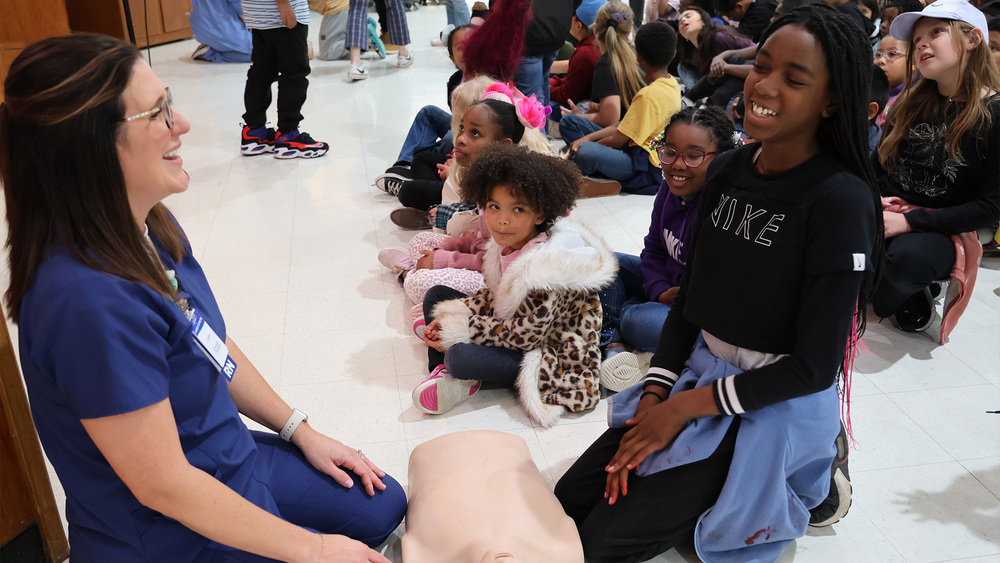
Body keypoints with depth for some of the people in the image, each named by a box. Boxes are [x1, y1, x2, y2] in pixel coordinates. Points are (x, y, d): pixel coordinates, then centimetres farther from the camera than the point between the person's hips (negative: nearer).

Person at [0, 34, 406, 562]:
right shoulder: (89, 300, -35)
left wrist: (300, 430, 8)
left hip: (227, 455, 8)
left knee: (384, 504, 19)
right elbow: (165, 485, -28)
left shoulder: (150, 228, -6)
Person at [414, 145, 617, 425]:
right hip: (510, 329, 9)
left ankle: (460, 377, 3)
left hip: (549, 356, -9)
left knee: (460, 356, -32)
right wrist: (447, 318, -7)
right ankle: (445, 371, -4)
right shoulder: (508, 246, -5)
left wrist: (459, 327, -19)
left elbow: (526, 335, -26)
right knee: (436, 295, 7)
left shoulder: (548, 268, -31)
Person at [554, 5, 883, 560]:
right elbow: (690, 296, 4)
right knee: (569, 500, 1)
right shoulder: (727, 170, 0)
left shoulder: (842, 201, -20)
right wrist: (653, 398, -7)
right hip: (700, 369, 6)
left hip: (779, 403, -6)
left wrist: (686, 406, -15)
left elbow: (815, 365, -18)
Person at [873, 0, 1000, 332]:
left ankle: (886, 298, -3)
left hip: (942, 229, -5)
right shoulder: (912, 101, 10)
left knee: (908, 257, -40)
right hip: (887, 214, 5)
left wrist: (909, 221, -18)